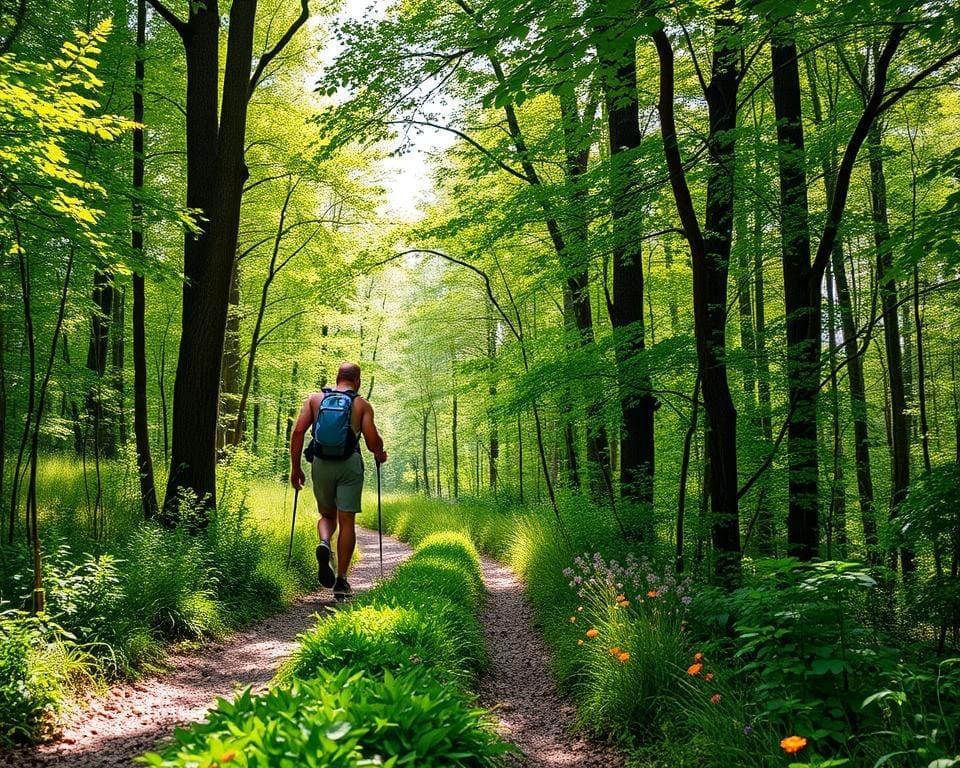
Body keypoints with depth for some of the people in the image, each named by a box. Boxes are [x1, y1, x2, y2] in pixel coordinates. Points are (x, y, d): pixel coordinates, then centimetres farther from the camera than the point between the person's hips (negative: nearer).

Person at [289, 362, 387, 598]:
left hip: (321, 463, 2)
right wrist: (380, 455, 19)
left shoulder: (315, 399, 11)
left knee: (327, 515, 20)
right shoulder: (362, 405, 5)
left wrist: (295, 467, 6)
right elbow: (372, 442, -4)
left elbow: (298, 431, 0)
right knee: (347, 521, 5)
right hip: (349, 463, -2)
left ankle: (324, 543, -13)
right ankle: (341, 580, 4)